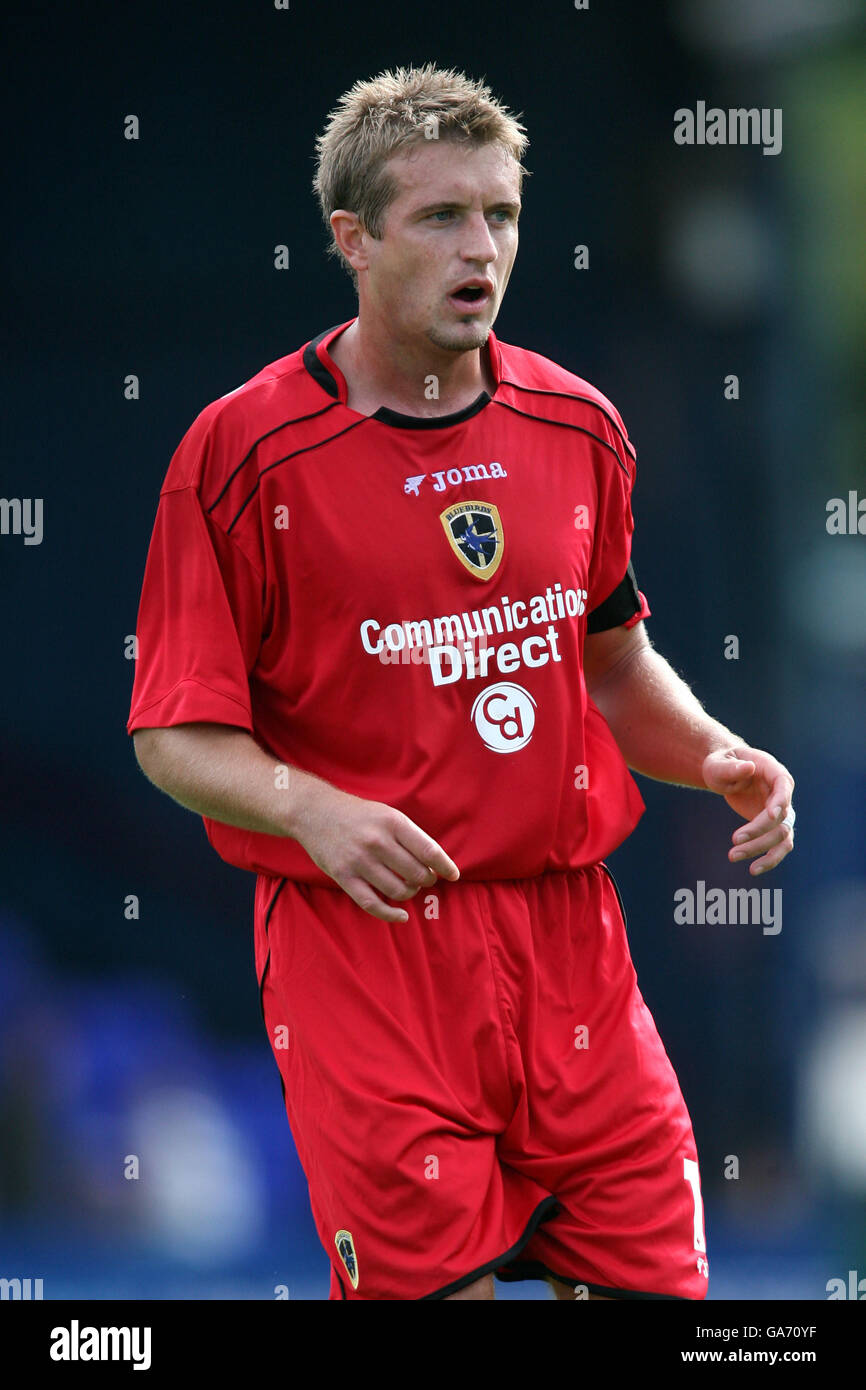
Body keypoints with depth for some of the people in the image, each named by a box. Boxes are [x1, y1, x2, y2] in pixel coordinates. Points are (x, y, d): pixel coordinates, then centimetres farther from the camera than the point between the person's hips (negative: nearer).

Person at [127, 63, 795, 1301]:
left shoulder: (578, 428, 9)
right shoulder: (245, 453, -7)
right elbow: (177, 733, -6)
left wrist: (715, 757, 4)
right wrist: (313, 810, -24)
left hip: (572, 933, 5)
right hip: (363, 951, -4)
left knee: (651, 1276, 2)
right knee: (429, 1282, -6)